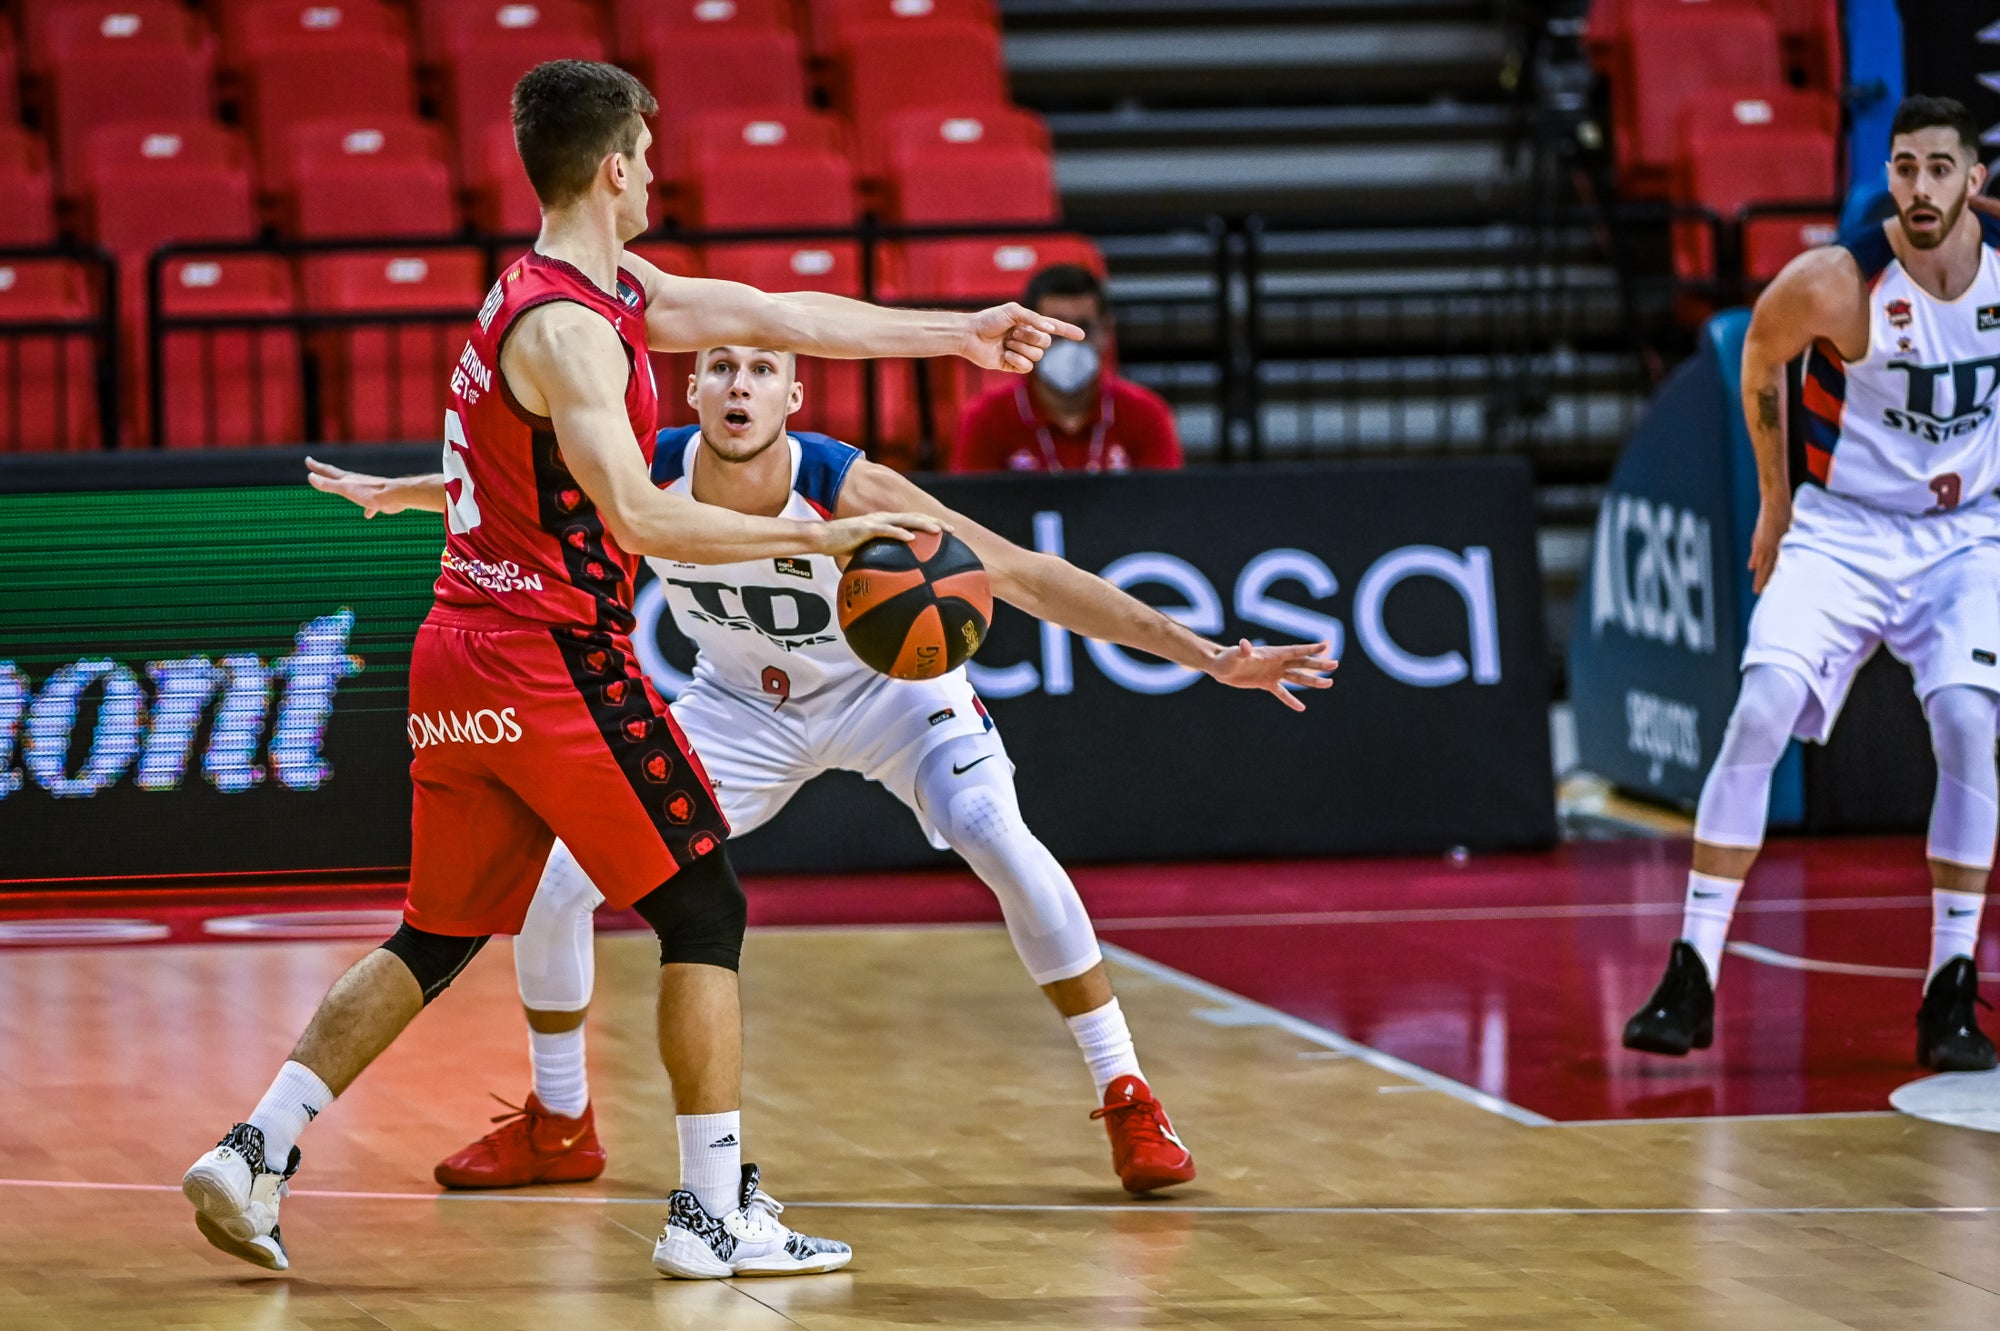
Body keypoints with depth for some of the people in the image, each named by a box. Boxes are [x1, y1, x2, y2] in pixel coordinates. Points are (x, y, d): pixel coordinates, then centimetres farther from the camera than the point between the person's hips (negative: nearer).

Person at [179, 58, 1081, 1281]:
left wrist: (956, 334, 23)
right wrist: (816, 536, -21)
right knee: (705, 913, -1)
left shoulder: (613, 292, 14)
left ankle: (257, 1150, 6)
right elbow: (637, 518, -25)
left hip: (459, 671, 9)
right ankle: (716, 1212, -1)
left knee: (440, 938, 15)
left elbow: (771, 316, 20)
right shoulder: (566, 329, -16)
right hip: (555, 661, -9)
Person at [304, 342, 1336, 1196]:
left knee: (1002, 844, -29)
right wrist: (395, 494, 15)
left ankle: (1127, 1102, -15)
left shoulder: (845, 491, -35)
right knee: (552, 882, -6)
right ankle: (558, 1125, 18)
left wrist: (1208, 657, -40)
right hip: (745, 706, 4)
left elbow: (1028, 576, -34)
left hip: (890, 682, -3)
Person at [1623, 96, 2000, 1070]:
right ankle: (1692, 977, -12)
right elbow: (1760, 358, 3)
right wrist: (1775, 502, 8)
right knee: (1759, 716, -18)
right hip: (1841, 532, -1)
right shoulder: (1835, 283, -19)